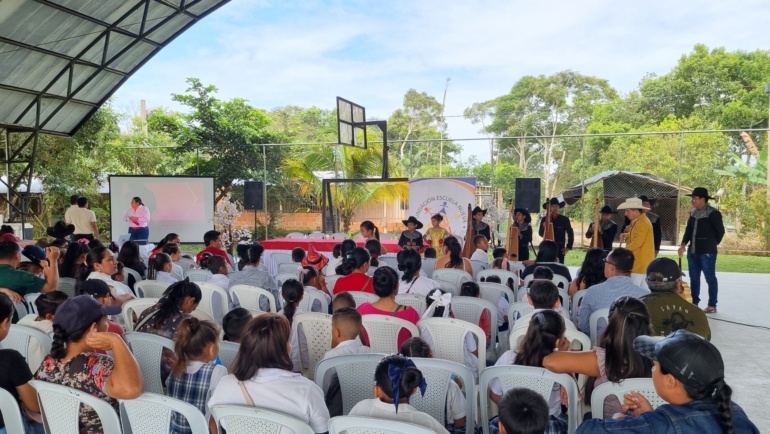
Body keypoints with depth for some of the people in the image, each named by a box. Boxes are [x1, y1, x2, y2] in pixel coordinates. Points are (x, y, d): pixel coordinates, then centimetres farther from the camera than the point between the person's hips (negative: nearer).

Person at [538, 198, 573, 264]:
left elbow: (571, 234, 7)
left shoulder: (565, 219, 3)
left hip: (560, 248, -1)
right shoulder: (545, 219, 5)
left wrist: (568, 247, 2)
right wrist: (544, 228, -16)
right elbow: (541, 234, 4)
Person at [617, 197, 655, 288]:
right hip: (639, 262, 11)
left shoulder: (642, 223, -18)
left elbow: (638, 242, -25)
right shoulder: (637, 221, 14)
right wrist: (626, 235, 6)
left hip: (641, 262, -11)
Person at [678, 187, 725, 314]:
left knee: (710, 278, 2)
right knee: (694, 278, 13)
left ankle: (712, 306, 9)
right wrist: (683, 244, 2)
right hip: (693, 251, 7)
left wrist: (713, 244, 5)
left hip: (707, 252, -7)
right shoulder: (693, 212, 10)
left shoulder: (713, 213, -12)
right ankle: (694, 303, 23)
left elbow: (720, 231, -6)